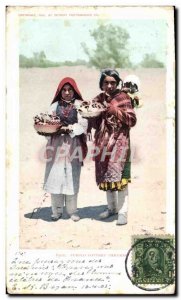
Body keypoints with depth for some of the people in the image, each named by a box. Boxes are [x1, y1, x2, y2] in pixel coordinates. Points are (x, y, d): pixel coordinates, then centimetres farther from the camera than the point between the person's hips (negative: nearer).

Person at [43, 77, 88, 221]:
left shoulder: (80, 105, 4)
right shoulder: (55, 105, 12)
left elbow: (83, 125, -5)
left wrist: (69, 128, -18)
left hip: (73, 145, -2)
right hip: (56, 144, 2)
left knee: (72, 178, 0)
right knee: (55, 177, -1)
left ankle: (72, 211, 12)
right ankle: (57, 211, 9)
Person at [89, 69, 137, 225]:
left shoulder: (123, 97, -2)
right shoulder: (98, 99, 10)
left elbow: (132, 120, -8)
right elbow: (94, 123, 12)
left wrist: (115, 110, -17)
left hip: (119, 141, -5)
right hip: (103, 142, 5)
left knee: (119, 175, -11)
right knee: (106, 175, 10)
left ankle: (123, 212, -4)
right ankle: (111, 207, 25)